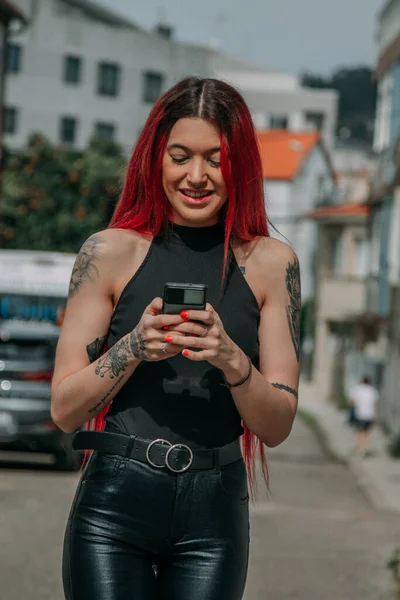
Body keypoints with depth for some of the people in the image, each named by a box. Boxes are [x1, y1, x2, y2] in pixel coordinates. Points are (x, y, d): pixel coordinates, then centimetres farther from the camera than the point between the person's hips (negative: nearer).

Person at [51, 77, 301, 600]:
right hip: (115, 504, -1)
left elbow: (277, 428, 2)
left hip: (215, 514, 1)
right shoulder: (110, 253, 1)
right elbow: (64, 409, 0)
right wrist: (133, 348, -15)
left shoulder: (270, 262, 4)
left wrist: (231, 360, -16)